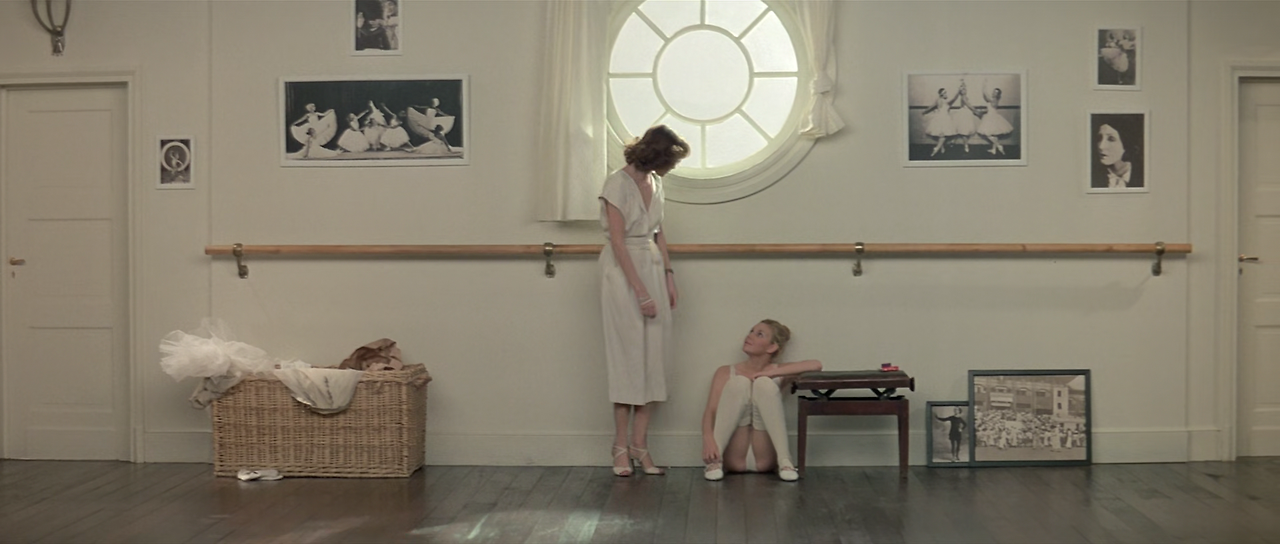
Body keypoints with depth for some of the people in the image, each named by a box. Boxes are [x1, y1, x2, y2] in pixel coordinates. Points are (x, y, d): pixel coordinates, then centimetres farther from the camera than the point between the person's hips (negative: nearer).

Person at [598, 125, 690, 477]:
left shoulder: (655, 183, 10)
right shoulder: (618, 184, -13)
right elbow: (618, 242, -15)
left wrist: (668, 276, 9)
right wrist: (640, 291, -17)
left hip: (653, 268, 7)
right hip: (623, 272, -7)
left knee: (653, 357, 3)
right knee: (628, 357, -3)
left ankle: (640, 443, 9)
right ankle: (621, 446, 6)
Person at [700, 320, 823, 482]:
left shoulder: (777, 372, 10)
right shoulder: (726, 372, 8)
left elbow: (816, 365, -8)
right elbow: (710, 410, -6)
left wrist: (770, 373, -13)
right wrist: (708, 438, -28)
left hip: (764, 458, 0)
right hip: (734, 457, 0)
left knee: (764, 383, -19)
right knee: (739, 382, -20)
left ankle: (784, 461, -25)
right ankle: (715, 460, -23)